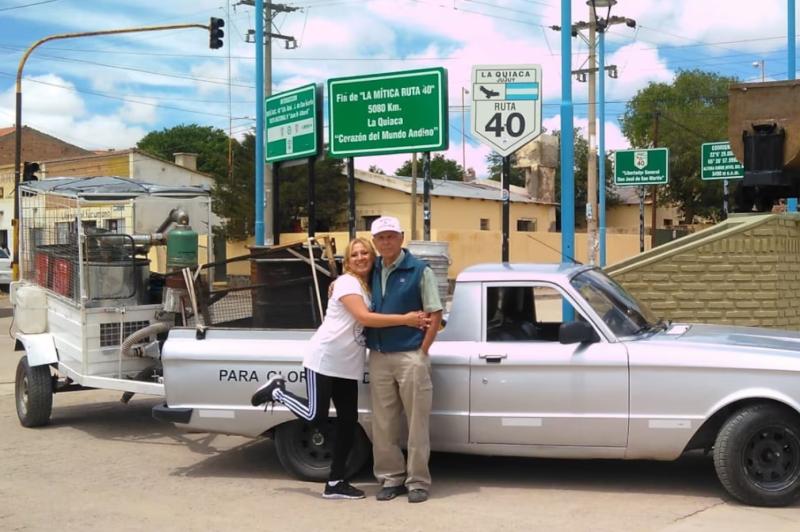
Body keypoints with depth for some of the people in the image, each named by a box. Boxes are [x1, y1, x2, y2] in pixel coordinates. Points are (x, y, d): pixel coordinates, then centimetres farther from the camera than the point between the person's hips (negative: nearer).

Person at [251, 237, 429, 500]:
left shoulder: (371, 286, 16)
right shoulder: (346, 282, -10)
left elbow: (375, 321, 8)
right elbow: (364, 317, -22)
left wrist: (413, 319, -8)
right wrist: (404, 319, -22)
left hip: (349, 366, 8)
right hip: (324, 359, -8)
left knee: (348, 422, 5)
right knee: (315, 416, -9)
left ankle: (335, 483, 12)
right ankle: (277, 391, 18)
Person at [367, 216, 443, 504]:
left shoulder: (419, 270, -5)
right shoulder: (373, 271, 9)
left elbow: (435, 313, -5)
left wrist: (422, 351, -10)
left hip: (410, 356, -5)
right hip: (378, 357, 5)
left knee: (417, 423, 2)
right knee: (383, 424, 9)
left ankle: (418, 481, 11)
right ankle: (391, 477, 20)